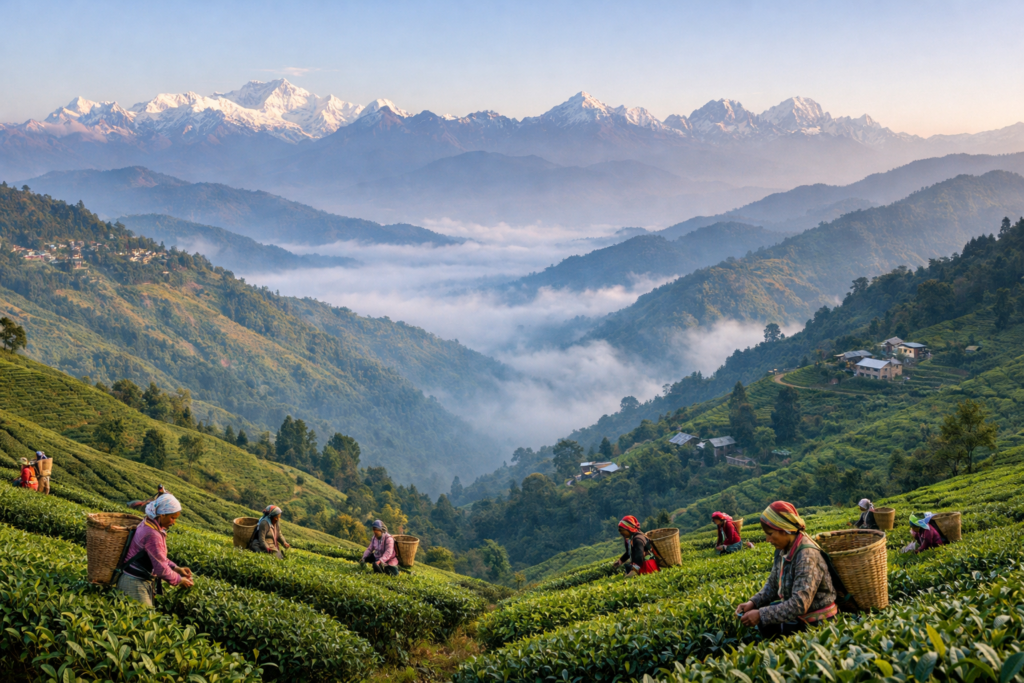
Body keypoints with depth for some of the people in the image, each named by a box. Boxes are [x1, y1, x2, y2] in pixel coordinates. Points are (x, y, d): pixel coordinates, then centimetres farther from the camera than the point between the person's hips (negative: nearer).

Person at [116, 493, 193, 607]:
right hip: (135, 584, -10)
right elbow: (161, 568, -19)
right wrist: (179, 580, -7)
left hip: (143, 582, 10)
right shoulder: (152, 534, -24)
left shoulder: (149, 525, 7)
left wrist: (176, 568, 7)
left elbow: (159, 557, 17)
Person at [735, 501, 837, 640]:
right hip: (799, 614, 8)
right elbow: (773, 584, 9)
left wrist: (761, 615, -32)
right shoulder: (783, 549, -1)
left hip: (817, 622, -8)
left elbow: (800, 604, -32)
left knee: (765, 626, -13)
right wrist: (753, 603, -8)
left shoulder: (807, 556, -26)